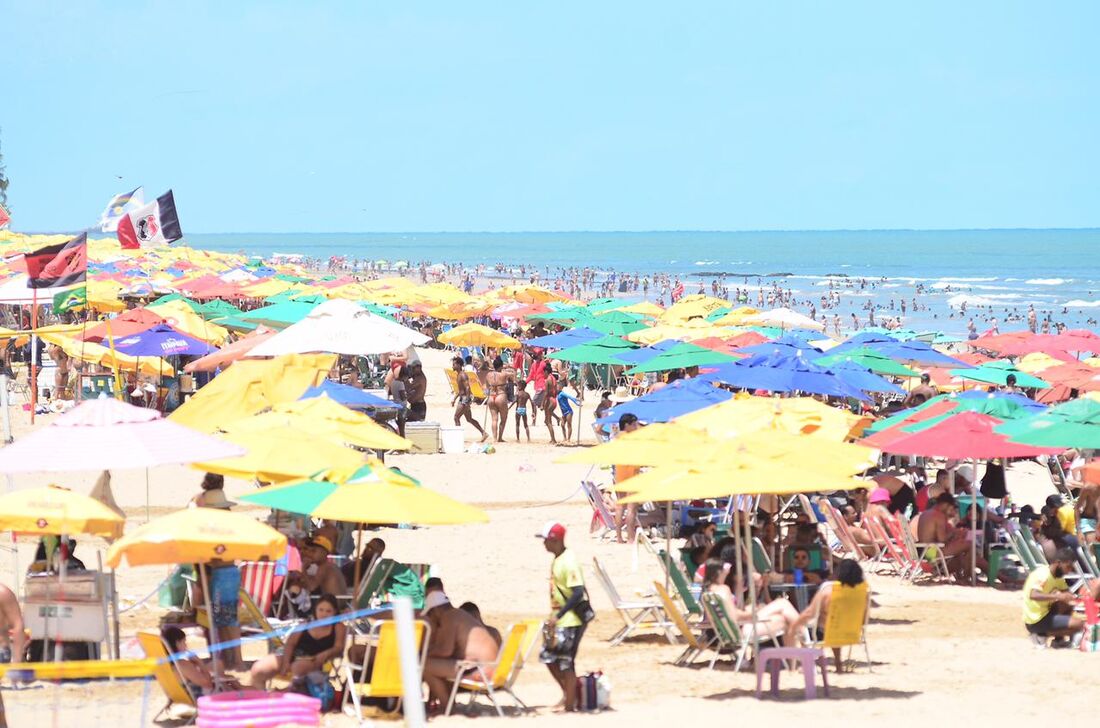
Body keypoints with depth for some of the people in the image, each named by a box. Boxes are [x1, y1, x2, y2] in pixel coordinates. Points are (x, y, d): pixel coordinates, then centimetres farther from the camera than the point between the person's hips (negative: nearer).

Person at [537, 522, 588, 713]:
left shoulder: (569, 562, -20)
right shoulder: (556, 560, 10)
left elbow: (578, 592, -25)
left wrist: (558, 615, -25)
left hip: (570, 620, -10)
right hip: (558, 619, 10)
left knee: (566, 662, -3)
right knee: (548, 656, 14)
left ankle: (569, 704, 6)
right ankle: (568, 692, 27)